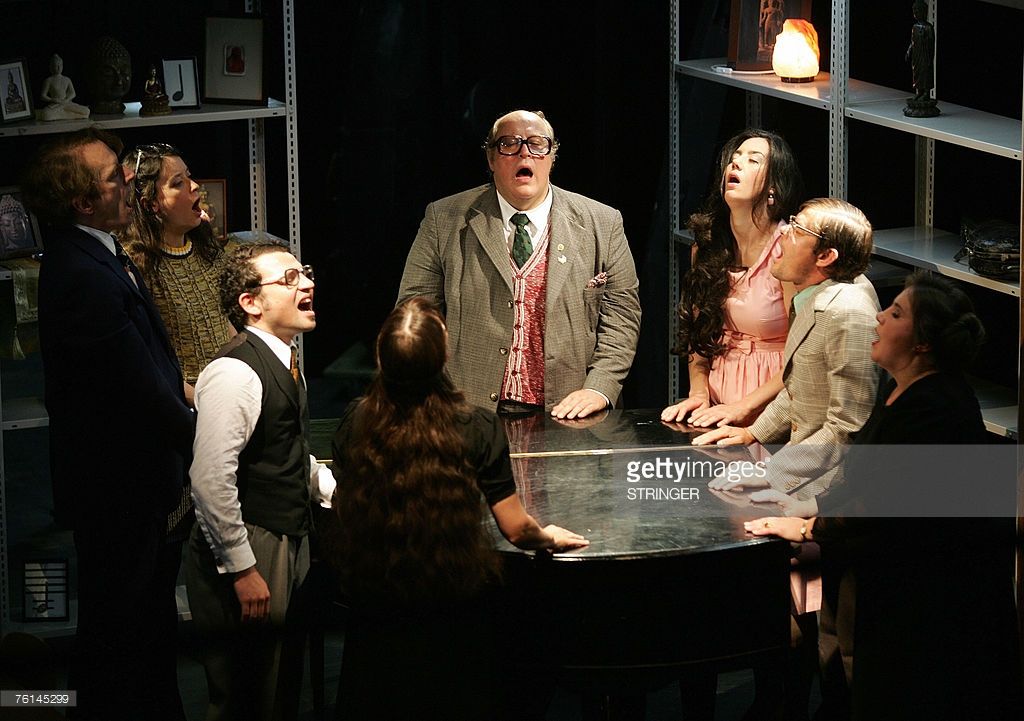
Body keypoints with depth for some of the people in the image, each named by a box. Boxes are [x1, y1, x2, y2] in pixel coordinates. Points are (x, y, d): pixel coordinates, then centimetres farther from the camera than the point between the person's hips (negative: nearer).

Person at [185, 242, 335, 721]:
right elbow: (211, 482, -25)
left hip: (289, 550, 10)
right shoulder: (234, 375, -21)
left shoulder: (282, 362, 10)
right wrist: (242, 570, -22)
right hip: (248, 559, -10)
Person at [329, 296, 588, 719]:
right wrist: (548, 537, 11)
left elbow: (343, 508, 1)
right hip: (455, 612, -2)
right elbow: (516, 528, -12)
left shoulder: (355, 423, -13)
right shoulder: (477, 429, -19)